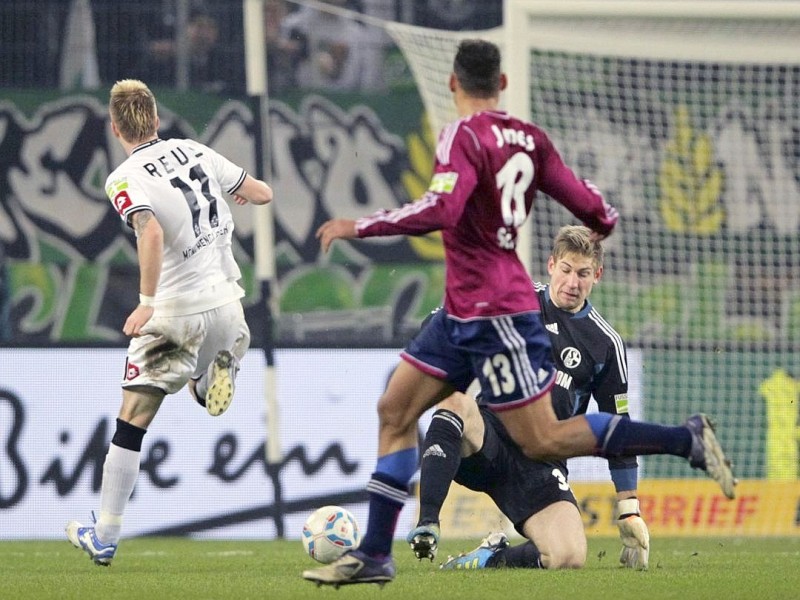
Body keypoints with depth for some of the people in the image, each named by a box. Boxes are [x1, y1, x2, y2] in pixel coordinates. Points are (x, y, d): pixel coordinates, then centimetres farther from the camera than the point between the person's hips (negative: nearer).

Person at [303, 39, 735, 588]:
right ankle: (374, 555, 9)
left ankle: (685, 439, -6)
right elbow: (584, 203, 7)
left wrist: (359, 227, -22)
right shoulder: (528, 137, 6)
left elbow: (439, 211, -30)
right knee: (396, 410, 9)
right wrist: (605, 222, 31)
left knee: (543, 441, -6)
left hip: (493, 313, -9)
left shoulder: (464, 136, -16)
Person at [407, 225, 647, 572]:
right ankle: (426, 527, -39)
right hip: (489, 437, -1)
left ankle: (492, 557, 6)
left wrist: (629, 510, 12)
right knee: (455, 402, -38)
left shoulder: (606, 344, 9)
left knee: (570, 557, -24)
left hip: (539, 464, 1)